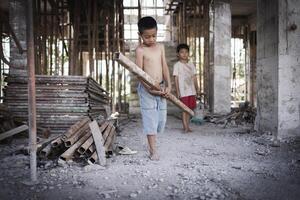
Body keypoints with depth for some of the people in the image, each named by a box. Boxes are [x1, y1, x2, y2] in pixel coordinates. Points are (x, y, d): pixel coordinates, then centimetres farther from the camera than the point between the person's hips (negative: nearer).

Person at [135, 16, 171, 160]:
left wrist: (168, 85, -4)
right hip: (146, 89, -5)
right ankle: (153, 150, 5)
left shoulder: (160, 47, 9)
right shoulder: (140, 50, -7)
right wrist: (150, 88, -19)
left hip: (161, 88, 5)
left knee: (161, 118, 9)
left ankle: (151, 142, 30)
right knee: (150, 118, -3)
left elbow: (164, 67, 6)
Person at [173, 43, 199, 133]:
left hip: (191, 91, 5)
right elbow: (176, 79, -5)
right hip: (183, 91, -5)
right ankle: (185, 127, 0)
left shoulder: (191, 65, 11)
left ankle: (187, 126, 18)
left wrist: (197, 89, 11)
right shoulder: (177, 65, -3)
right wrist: (177, 91, -10)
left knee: (189, 109, 9)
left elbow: (194, 78, 14)